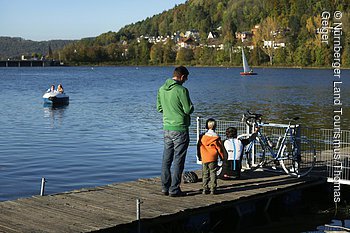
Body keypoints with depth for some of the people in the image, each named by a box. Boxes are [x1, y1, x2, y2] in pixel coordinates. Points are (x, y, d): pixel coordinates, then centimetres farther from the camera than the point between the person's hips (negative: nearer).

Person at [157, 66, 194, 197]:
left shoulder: (161, 89, 6)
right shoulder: (181, 90, -16)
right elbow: (188, 110, -14)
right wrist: (191, 106, 7)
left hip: (167, 128, 7)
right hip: (180, 129, -7)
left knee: (166, 159, 13)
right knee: (178, 160, 0)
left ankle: (165, 187, 17)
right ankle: (174, 190, 3)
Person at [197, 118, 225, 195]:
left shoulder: (202, 137, 3)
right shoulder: (216, 138, -5)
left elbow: (199, 148, 10)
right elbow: (220, 148, -1)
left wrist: (199, 157, 21)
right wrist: (222, 157, 11)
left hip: (204, 159, 3)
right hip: (213, 158, -2)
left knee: (205, 174, 10)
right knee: (213, 173, 2)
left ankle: (205, 189, 8)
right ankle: (213, 189, -1)